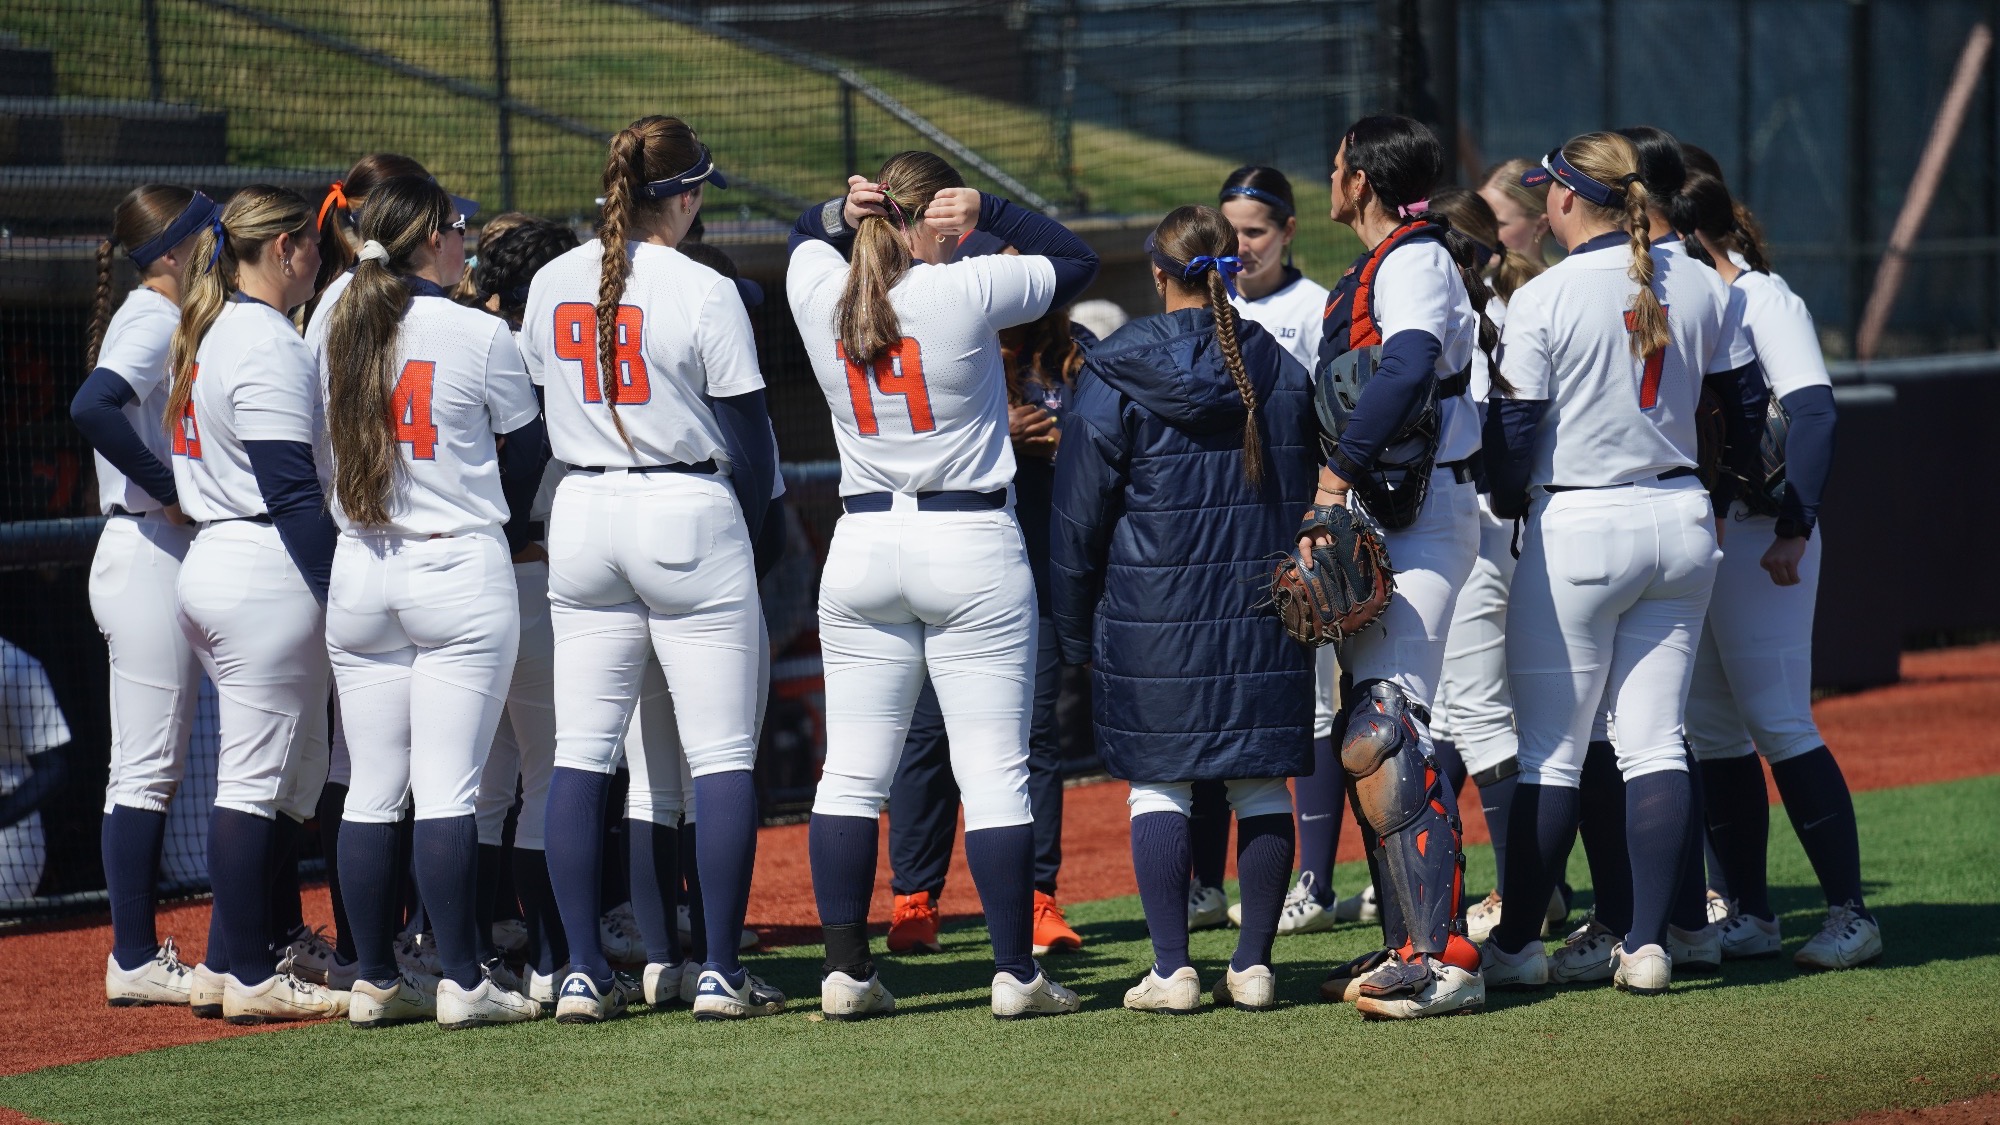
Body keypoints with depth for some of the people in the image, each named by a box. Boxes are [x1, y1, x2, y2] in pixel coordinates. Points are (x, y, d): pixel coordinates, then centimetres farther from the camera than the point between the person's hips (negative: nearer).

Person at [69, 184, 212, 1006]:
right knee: (145, 767, -6)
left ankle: (140, 952, 16)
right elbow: (92, 407, -30)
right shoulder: (153, 322, -13)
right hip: (148, 557, -10)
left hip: (171, 559, 10)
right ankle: (134, 960, -3)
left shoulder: (166, 321, 17)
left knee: (156, 767, 12)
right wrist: (173, 492, -23)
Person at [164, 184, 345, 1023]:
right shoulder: (269, 344, -14)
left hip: (208, 564, 10)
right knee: (259, 779, -5)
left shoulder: (206, 334, 16)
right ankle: (245, 976, -1)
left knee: (293, 775, 14)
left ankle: (231, 965, 16)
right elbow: (292, 490, -19)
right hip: (267, 573, -10)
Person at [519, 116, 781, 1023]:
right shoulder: (703, 293, -11)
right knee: (723, 755, 2)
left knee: (581, 753, 7)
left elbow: (537, 413, 12)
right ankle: (720, 972, 0)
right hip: (688, 516, -5)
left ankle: (584, 973, 4)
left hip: (581, 515, 5)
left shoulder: (551, 285, 4)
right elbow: (749, 440, -7)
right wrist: (741, 538, 9)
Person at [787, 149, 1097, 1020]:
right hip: (972, 553, -4)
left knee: (851, 773, 7)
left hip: (863, 547, 4)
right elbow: (1076, 262, 2)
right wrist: (990, 213, -4)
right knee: (994, 771, 0)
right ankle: (1015, 972, 0)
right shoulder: (964, 293, -12)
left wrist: (842, 212, 3)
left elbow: (806, 236, 23)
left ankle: (845, 970, 5)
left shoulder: (818, 293, 0)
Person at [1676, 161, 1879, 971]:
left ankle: (1850, 912, -7)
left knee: (1777, 722, -11)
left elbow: (1813, 412, -17)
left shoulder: (1762, 299, -8)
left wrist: (1795, 529, -24)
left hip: (1757, 533, -8)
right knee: (1711, 731, 7)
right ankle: (1749, 916, 13)